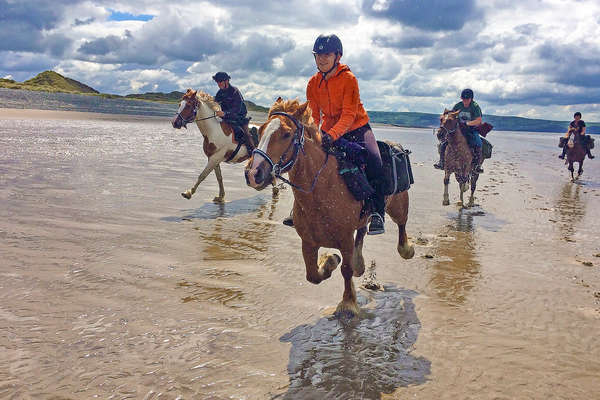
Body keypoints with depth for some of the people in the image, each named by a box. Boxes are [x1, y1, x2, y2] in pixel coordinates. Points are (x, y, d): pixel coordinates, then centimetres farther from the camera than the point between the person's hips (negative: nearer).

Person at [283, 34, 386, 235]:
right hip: (328, 131, 5)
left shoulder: (348, 79, -17)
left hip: (357, 129, -5)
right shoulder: (313, 83, -1)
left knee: (374, 161, -28)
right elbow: (313, 116, 2)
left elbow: (349, 115, -24)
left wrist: (332, 135, -39)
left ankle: (377, 212, -17)